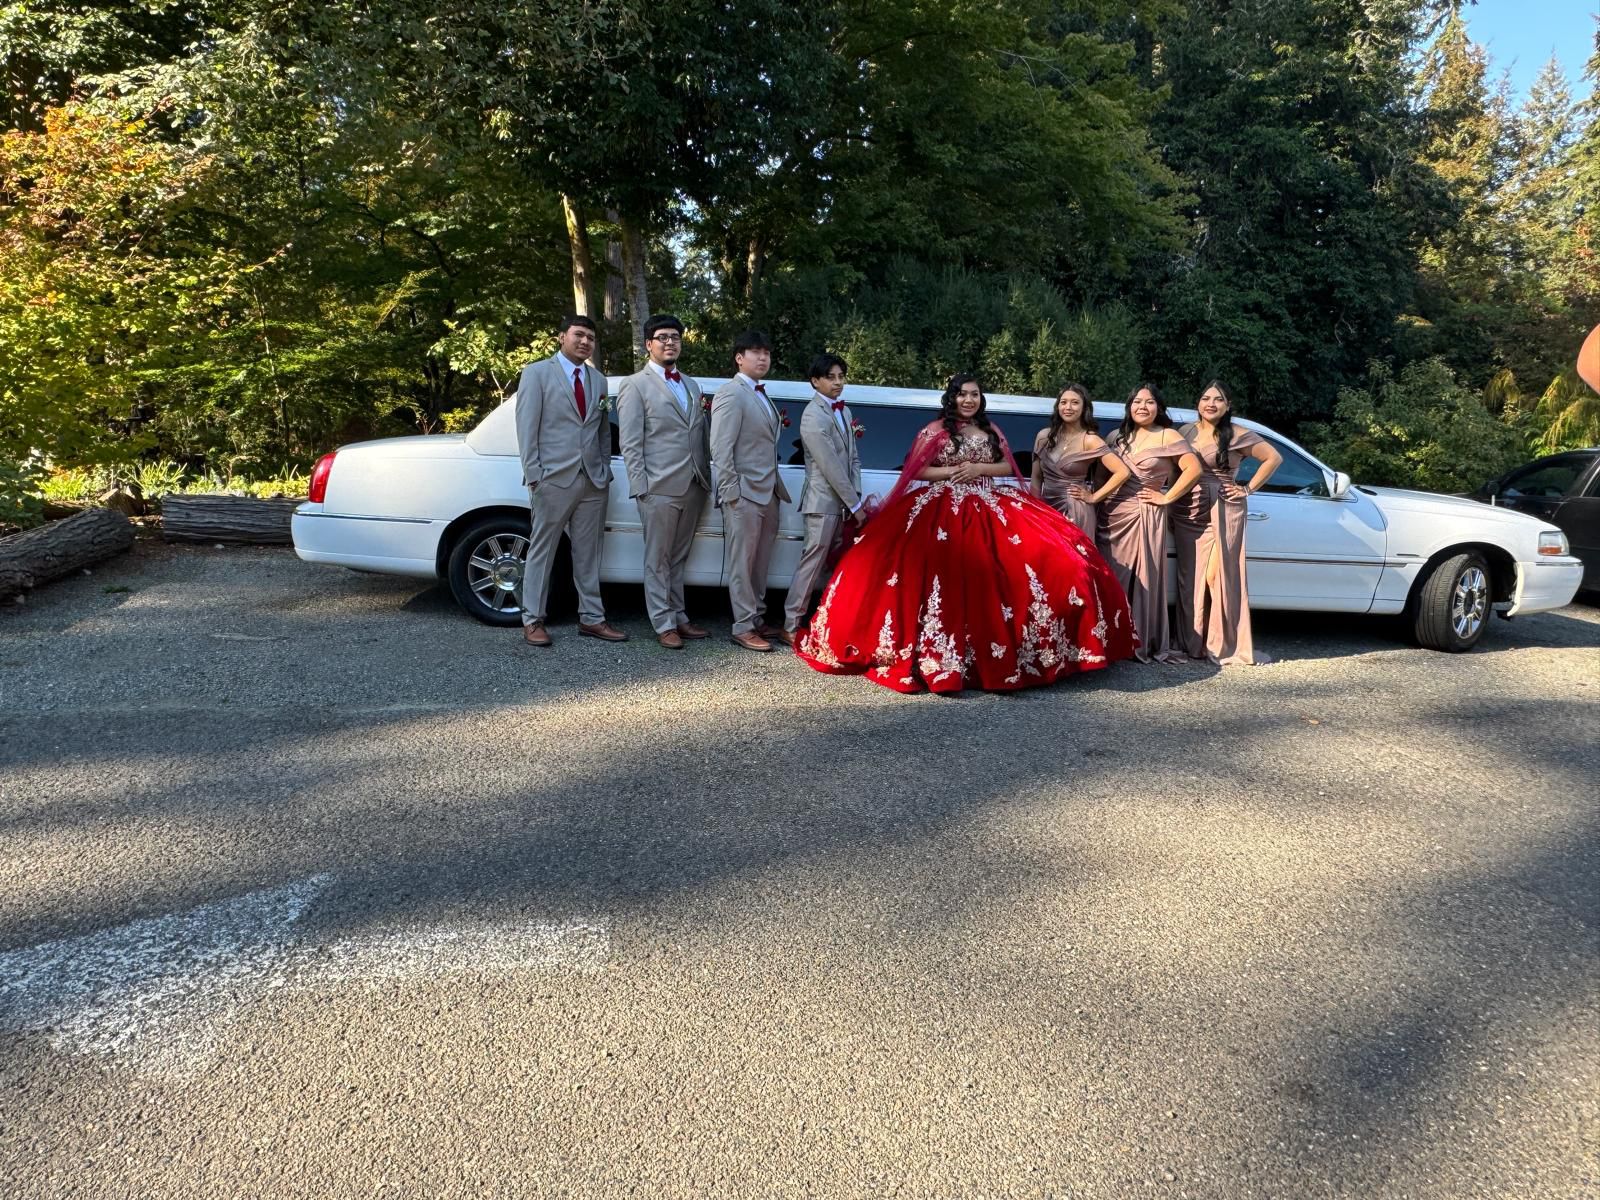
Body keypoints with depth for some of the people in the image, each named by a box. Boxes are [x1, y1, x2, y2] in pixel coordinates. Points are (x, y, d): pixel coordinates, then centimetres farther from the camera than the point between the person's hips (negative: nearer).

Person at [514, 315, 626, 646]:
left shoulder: (598, 380, 15)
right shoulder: (537, 373, 1)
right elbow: (527, 428, -4)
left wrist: (605, 471, 8)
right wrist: (534, 475, -10)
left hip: (593, 480, 5)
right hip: (553, 479, -4)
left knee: (588, 553, 8)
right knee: (541, 550, 2)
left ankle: (591, 617, 15)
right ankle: (532, 620, 10)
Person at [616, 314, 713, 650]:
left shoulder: (692, 385, 19)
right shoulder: (635, 385, 0)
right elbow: (630, 443, -5)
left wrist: (706, 479, 9)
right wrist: (640, 487, -11)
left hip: (693, 487, 5)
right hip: (659, 487, -5)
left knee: (679, 559, 13)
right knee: (658, 560, 2)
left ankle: (678, 616, 21)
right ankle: (663, 624, 8)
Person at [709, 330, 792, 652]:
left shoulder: (762, 395, 17)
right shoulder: (731, 394, -9)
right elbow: (720, 448, -14)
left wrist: (776, 487, 10)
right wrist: (730, 491, -16)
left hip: (768, 492, 8)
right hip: (744, 494, -8)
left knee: (761, 561, 13)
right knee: (743, 562, -1)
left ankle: (758, 619, 23)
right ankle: (743, 627, 6)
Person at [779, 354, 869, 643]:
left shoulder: (844, 411, 14)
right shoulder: (814, 416, -12)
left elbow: (853, 457, 14)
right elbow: (830, 466, -16)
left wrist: (857, 497, 1)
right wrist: (855, 504, -14)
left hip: (844, 502, 8)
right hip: (824, 502, -8)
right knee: (813, 564, -6)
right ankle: (791, 627, 0)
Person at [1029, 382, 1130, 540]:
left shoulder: (1090, 440, -7)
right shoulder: (1044, 436, 4)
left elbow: (1122, 472, -13)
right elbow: (1036, 478, 10)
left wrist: (1094, 497, -8)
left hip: (1074, 511, -4)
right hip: (1046, 510, 4)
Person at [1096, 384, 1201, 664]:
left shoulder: (1168, 436, 1)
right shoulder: (1118, 436, 15)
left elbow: (1193, 468, -8)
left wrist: (1166, 497, -8)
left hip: (1144, 516, -4)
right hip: (1111, 515, 4)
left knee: (1144, 580, -3)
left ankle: (1145, 643, 5)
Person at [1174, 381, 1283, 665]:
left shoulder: (1239, 435, -1)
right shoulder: (1185, 432, 10)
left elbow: (1273, 457, 1)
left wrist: (1248, 488, -3)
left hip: (1224, 514, -4)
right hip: (1187, 514, 4)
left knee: (1223, 577, -5)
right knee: (1190, 578, 4)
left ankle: (1227, 646, 1)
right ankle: (1192, 643, 10)